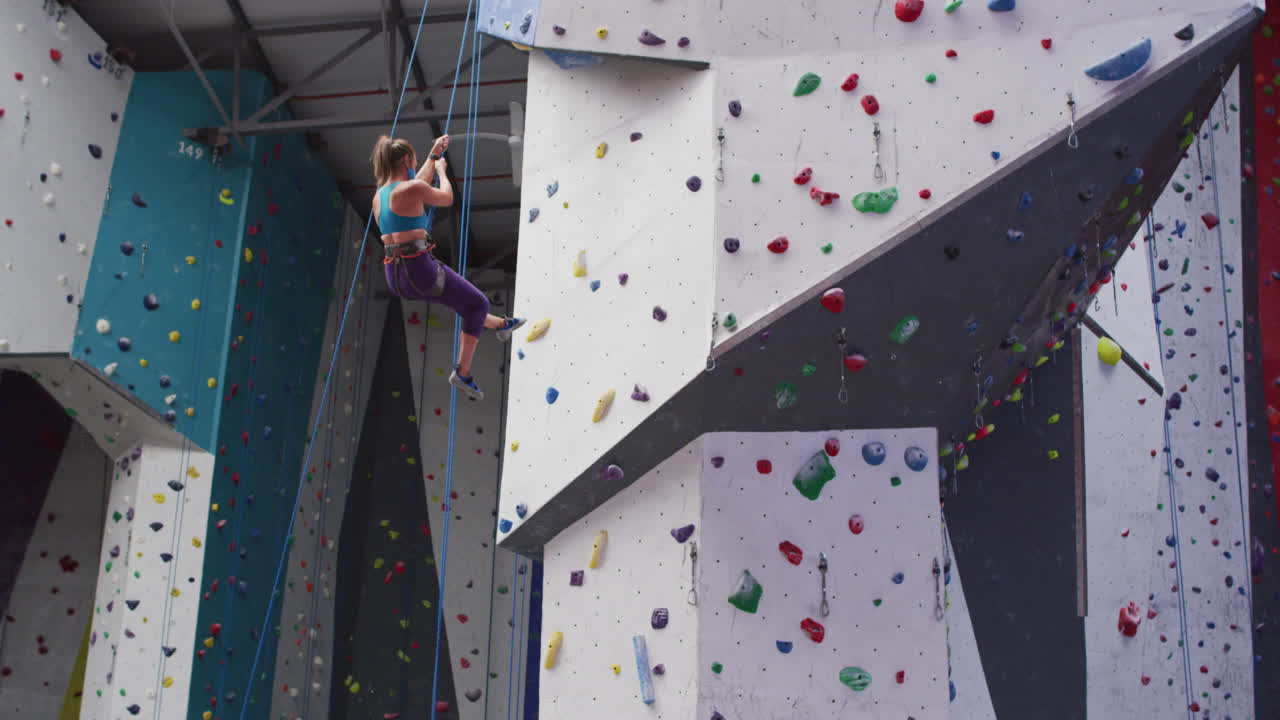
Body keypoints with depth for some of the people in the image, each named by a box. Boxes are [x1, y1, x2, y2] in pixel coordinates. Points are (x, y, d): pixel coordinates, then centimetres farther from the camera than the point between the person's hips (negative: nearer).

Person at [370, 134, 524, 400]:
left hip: (394, 276, 8)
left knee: (462, 299, 32)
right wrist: (441, 169, 20)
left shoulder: (379, 195, 11)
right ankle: (463, 372, 9)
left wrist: (433, 156, 37)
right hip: (419, 269, -8)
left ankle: (501, 325, 53)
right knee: (478, 303, 12)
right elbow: (447, 198, 3)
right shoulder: (412, 189, -14)